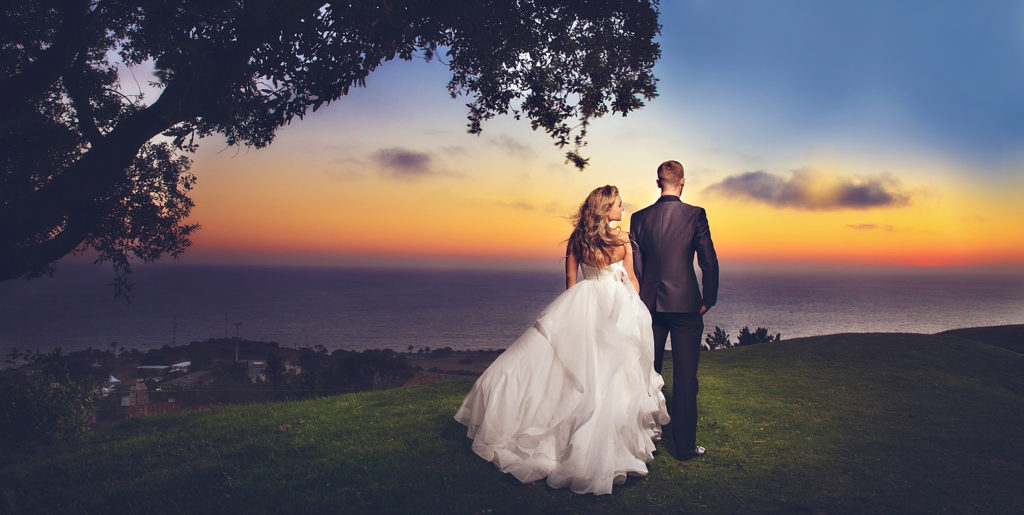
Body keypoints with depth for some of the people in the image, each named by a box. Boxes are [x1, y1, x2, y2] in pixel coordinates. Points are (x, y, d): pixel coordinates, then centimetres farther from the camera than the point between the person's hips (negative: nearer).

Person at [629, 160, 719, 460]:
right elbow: (709, 262, -7)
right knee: (685, 377, 4)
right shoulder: (695, 215, -7)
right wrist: (708, 300, 5)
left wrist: (639, 303, 12)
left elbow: (635, 265, 3)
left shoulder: (639, 218, 1)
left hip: (650, 304, 3)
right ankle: (684, 446, 10)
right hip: (685, 303, -3)